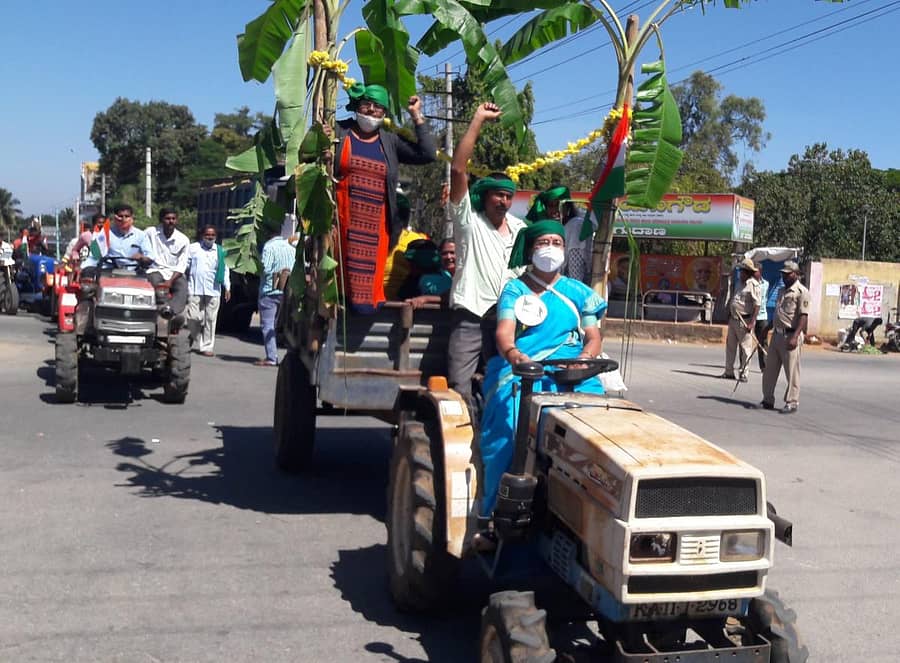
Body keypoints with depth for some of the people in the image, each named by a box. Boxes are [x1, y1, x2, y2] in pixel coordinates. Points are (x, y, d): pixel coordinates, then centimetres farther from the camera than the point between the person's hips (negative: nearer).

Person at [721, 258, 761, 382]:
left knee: (745, 348, -2)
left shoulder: (753, 285, -11)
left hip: (744, 321, -9)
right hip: (733, 319, 9)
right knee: (730, 346, 11)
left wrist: (752, 322, -22)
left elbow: (757, 305, -17)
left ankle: (743, 374, 3)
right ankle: (729, 372, 19)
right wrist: (729, 316, 18)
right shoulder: (740, 284, 15)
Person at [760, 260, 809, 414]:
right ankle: (768, 400, 19)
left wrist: (795, 337, -25)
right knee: (770, 369, 11)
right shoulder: (782, 291, 18)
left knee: (792, 371, -2)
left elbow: (803, 316, -17)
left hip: (790, 335, -9)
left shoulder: (801, 291, -9)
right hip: (777, 333, 9)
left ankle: (792, 403, 5)